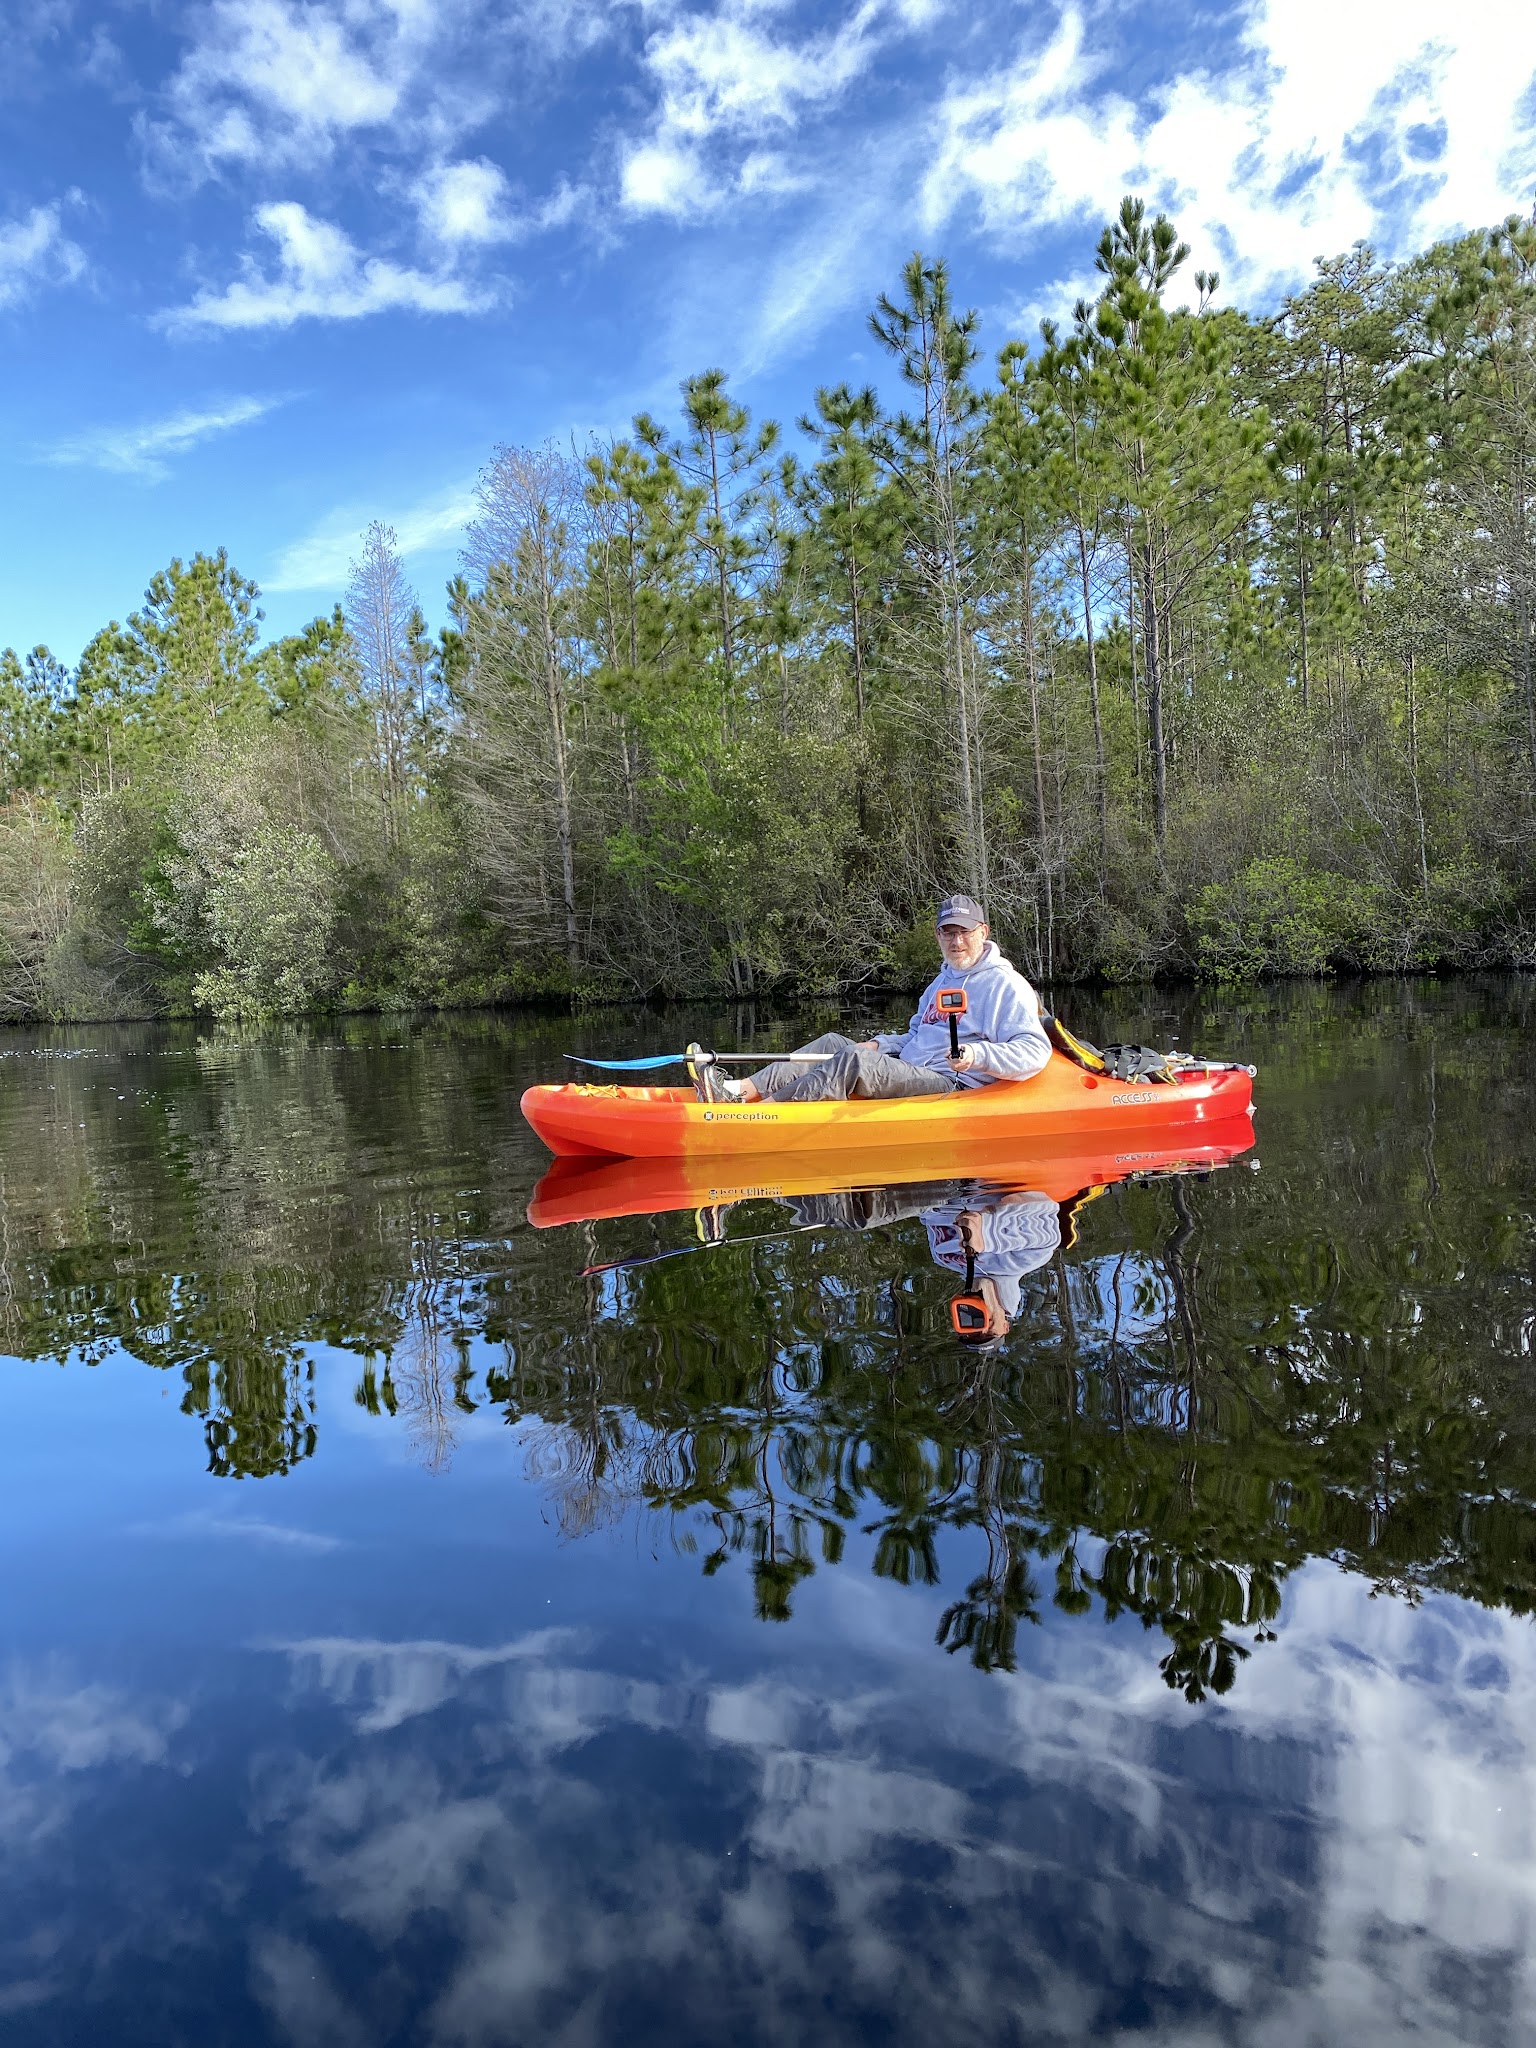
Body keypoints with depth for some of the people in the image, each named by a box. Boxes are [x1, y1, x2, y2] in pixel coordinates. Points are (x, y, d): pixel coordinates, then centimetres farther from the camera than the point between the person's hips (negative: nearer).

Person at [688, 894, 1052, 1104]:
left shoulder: (1005, 984, -4)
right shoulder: (943, 980, 25)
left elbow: (1036, 1051, -15)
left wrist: (979, 1055, -28)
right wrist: (880, 1045, 12)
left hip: (951, 1087, -9)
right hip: (911, 1073, 9)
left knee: (853, 1059, -28)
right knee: (832, 1043, -3)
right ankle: (736, 1090, -18)